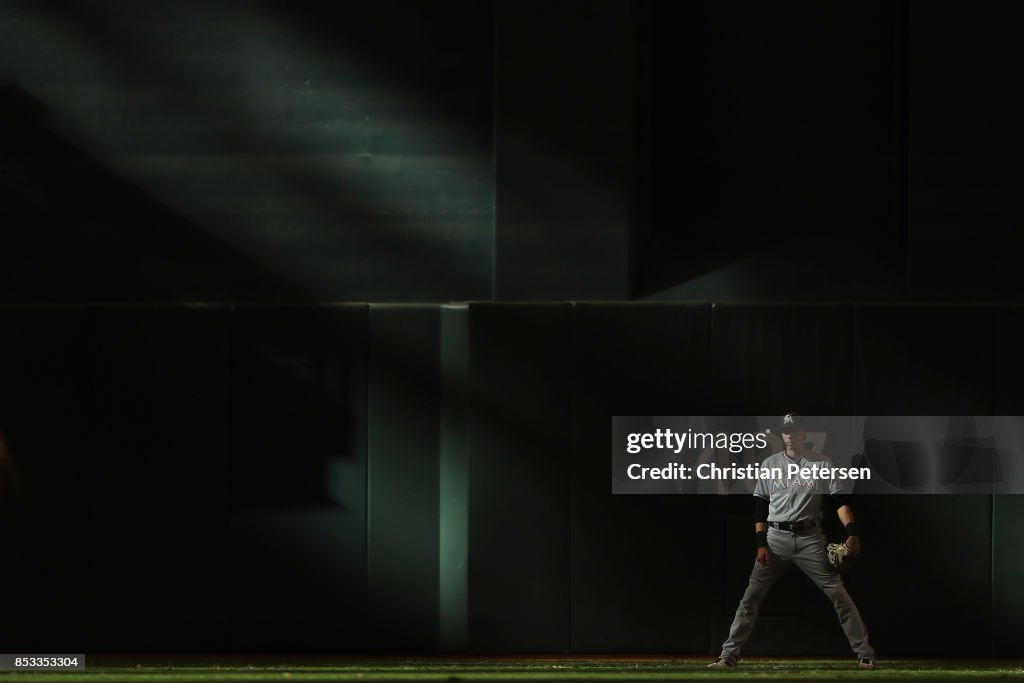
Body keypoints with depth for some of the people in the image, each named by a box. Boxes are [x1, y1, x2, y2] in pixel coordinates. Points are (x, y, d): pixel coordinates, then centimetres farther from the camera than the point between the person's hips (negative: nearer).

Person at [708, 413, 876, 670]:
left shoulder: (821, 464, 3)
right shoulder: (770, 464, 7)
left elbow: (840, 501, -4)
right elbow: (760, 507, 7)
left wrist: (852, 532, -19)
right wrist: (761, 544, -3)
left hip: (810, 538, -1)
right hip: (776, 537, 1)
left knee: (839, 594, -6)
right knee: (751, 596, -4)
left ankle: (864, 654, -2)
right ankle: (729, 655, -2)